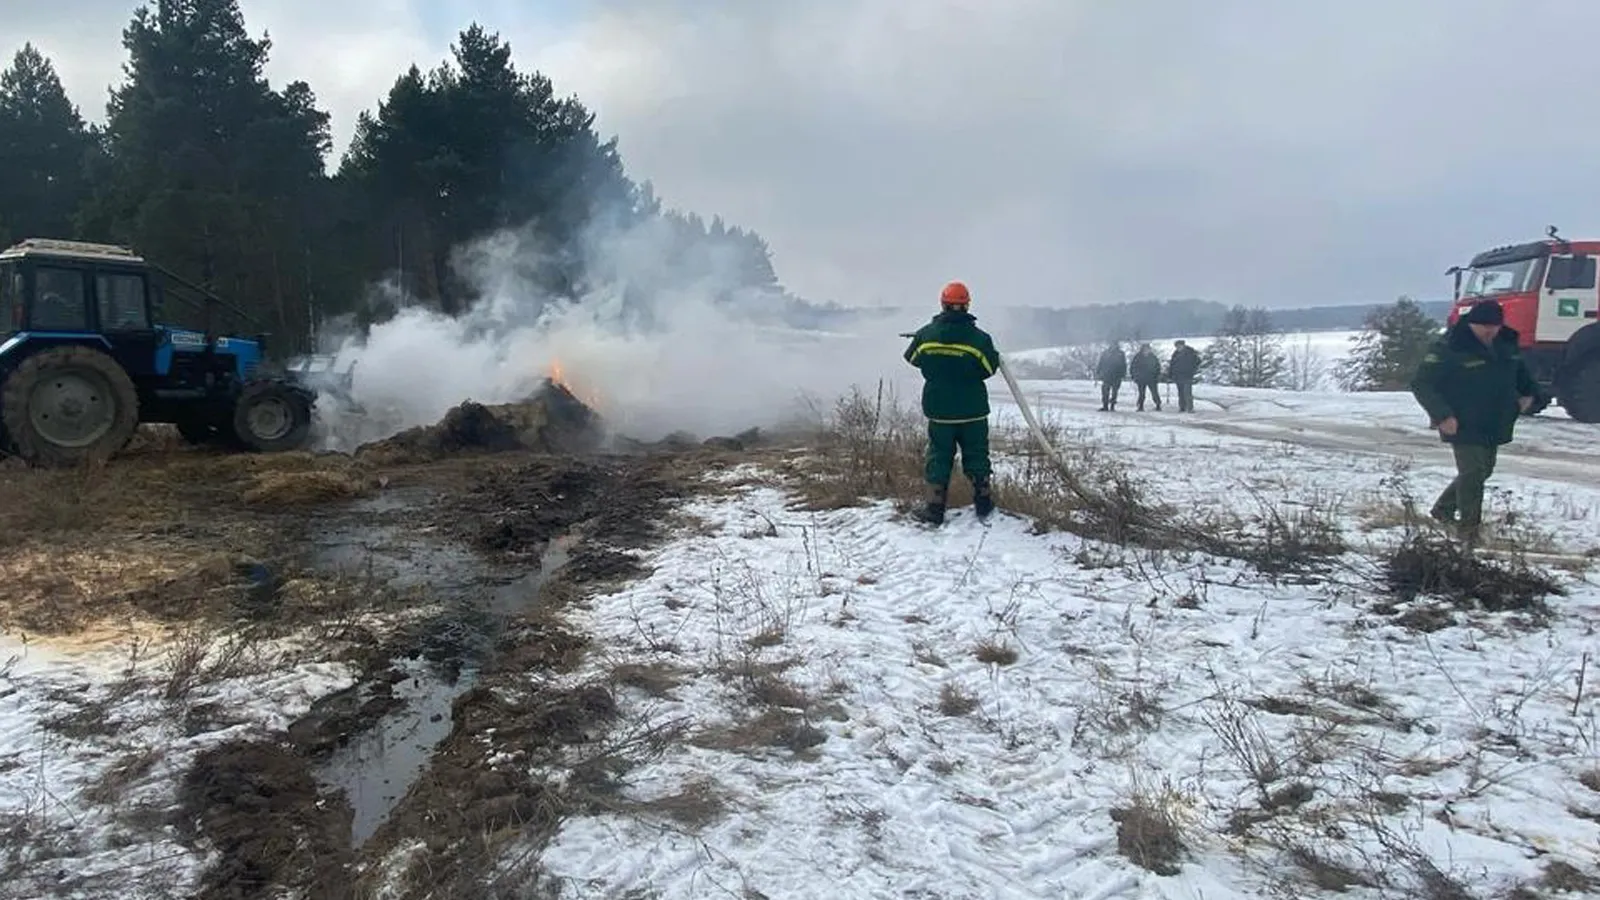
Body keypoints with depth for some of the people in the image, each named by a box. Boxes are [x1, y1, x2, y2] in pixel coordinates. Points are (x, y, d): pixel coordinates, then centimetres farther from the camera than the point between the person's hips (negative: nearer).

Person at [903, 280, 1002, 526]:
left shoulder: (926, 334, -7)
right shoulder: (979, 337, -13)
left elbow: (912, 358, 10)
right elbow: (990, 369, -4)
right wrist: (994, 355, 16)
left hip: (938, 409, 1)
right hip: (973, 410, -1)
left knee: (938, 455, 9)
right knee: (976, 455, 13)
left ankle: (935, 507, 6)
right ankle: (983, 502, 20)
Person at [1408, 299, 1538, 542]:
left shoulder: (1506, 343, 7)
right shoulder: (1449, 348, -17)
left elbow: (1520, 369, 29)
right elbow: (1421, 383, -17)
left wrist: (1529, 392, 11)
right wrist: (1442, 415, -24)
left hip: (1494, 427, 8)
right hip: (1464, 427, -8)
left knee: (1482, 471, 17)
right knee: (1473, 473, -10)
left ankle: (1443, 508, 33)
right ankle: (1468, 527, 2)